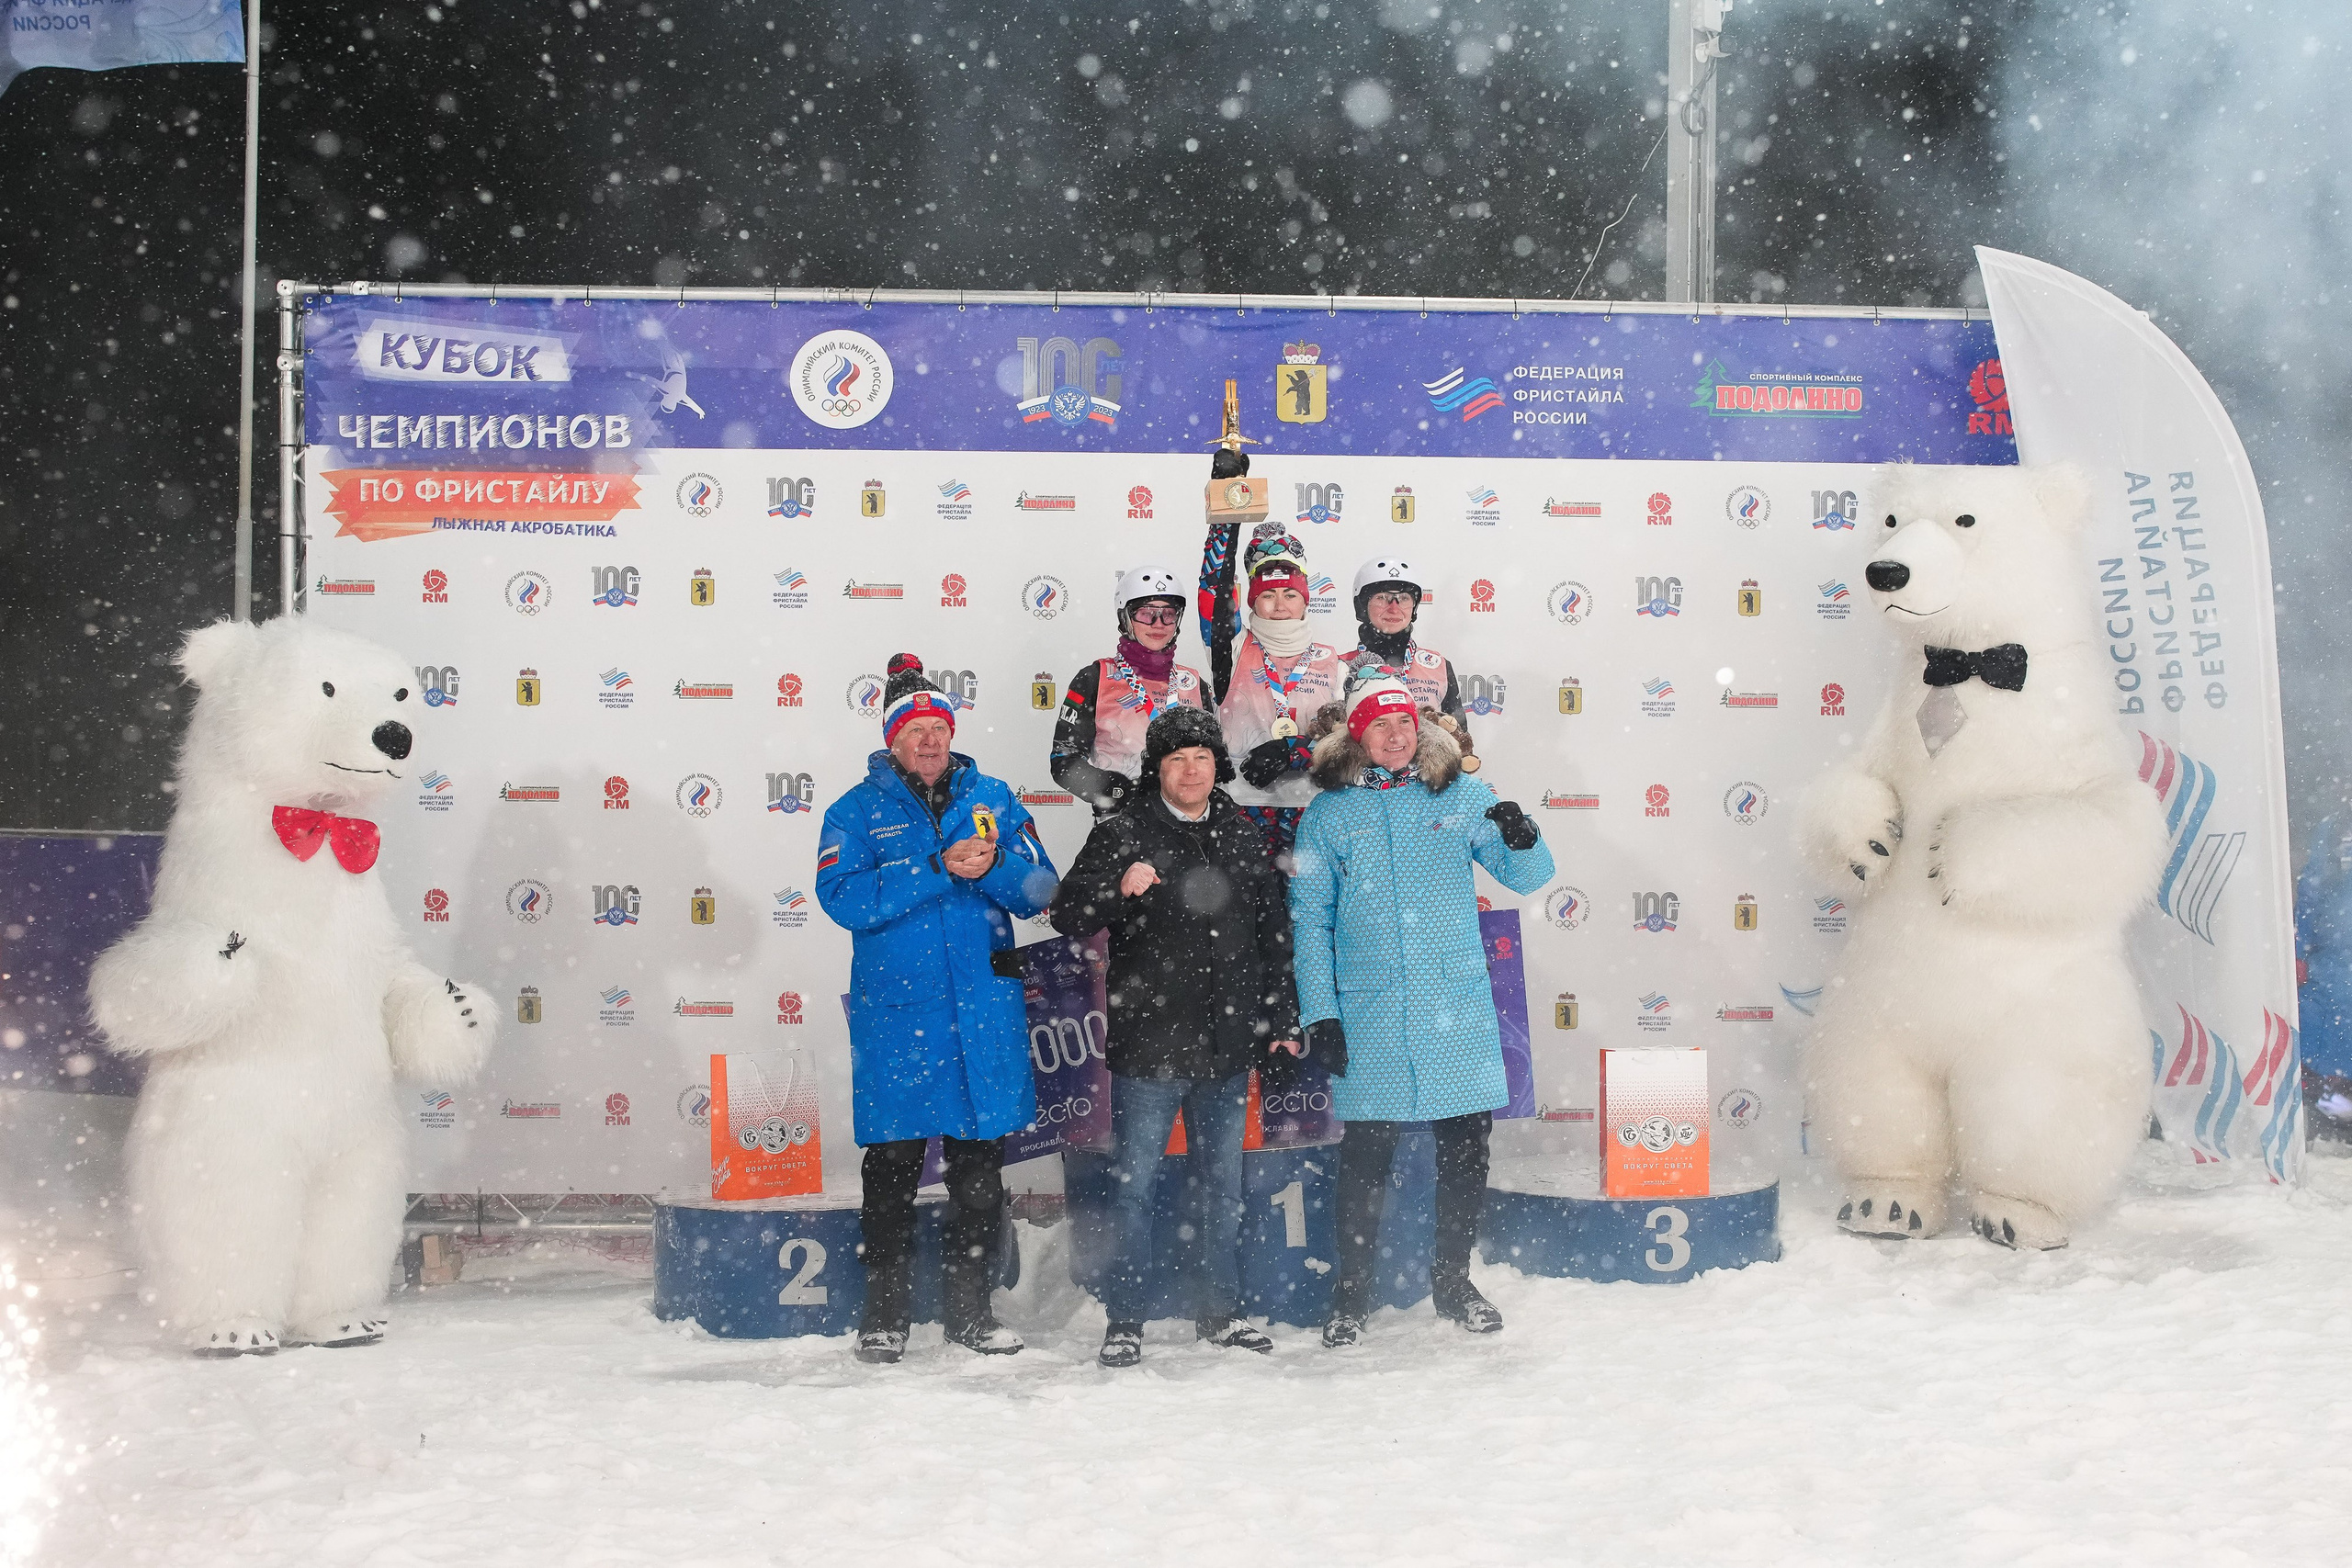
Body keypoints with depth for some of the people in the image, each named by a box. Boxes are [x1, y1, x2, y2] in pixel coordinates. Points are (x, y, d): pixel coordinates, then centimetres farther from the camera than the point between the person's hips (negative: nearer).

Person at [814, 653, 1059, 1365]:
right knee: (893, 1166, 2)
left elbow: (1038, 887, 4)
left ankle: (971, 1307, 20)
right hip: (896, 1009, -2)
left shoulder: (991, 798, 10)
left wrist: (991, 867, -17)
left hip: (984, 1007, 2)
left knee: (980, 1168, 8)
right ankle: (885, 1312, 14)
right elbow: (844, 898, -13)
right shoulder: (857, 812, 2)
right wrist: (940, 868, -19)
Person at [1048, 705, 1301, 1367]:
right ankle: (1124, 1321, 8)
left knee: (1221, 1184, 13)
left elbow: (1273, 932, 18)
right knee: (1135, 1184, 0)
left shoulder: (1241, 835, 10)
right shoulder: (1123, 832, -3)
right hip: (1148, 1044, -4)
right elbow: (1067, 918, -9)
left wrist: (1282, 1017, 15)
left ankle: (1220, 1312, 25)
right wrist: (1118, 886, -27)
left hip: (1227, 1044, 4)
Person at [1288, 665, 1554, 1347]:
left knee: (1466, 1149, 6)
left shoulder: (1461, 797, 4)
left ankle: (1452, 1280, 23)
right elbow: (1309, 921, 4)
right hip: (1367, 1010, -1)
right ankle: (1351, 1293, 16)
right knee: (1365, 1156, 2)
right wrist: (1318, 1014, -2)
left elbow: (1527, 877, 5)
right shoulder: (1327, 816, 3)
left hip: (1458, 1006, 1)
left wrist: (1522, 840, -19)